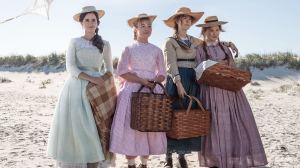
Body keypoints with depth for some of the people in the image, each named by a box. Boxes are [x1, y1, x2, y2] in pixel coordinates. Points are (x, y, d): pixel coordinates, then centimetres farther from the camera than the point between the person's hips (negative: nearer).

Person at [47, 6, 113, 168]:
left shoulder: (105, 44, 13)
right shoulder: (74, 42, 8)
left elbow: (109, 68, 23)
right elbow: (70, 68, -3)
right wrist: (91, 78, -16)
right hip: (75, 87, -1)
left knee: (94, 129, -6)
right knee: (73, 125, -6)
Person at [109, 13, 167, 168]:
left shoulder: (157, 51, 12)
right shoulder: (129, 49, 6)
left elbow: (162, 74, 10)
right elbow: (122, 72, -4)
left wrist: (152, 83, -12)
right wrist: (142, 81, -14)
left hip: (152, 92, 2)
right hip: (132, 91, -2)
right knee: (130, 127, -6)